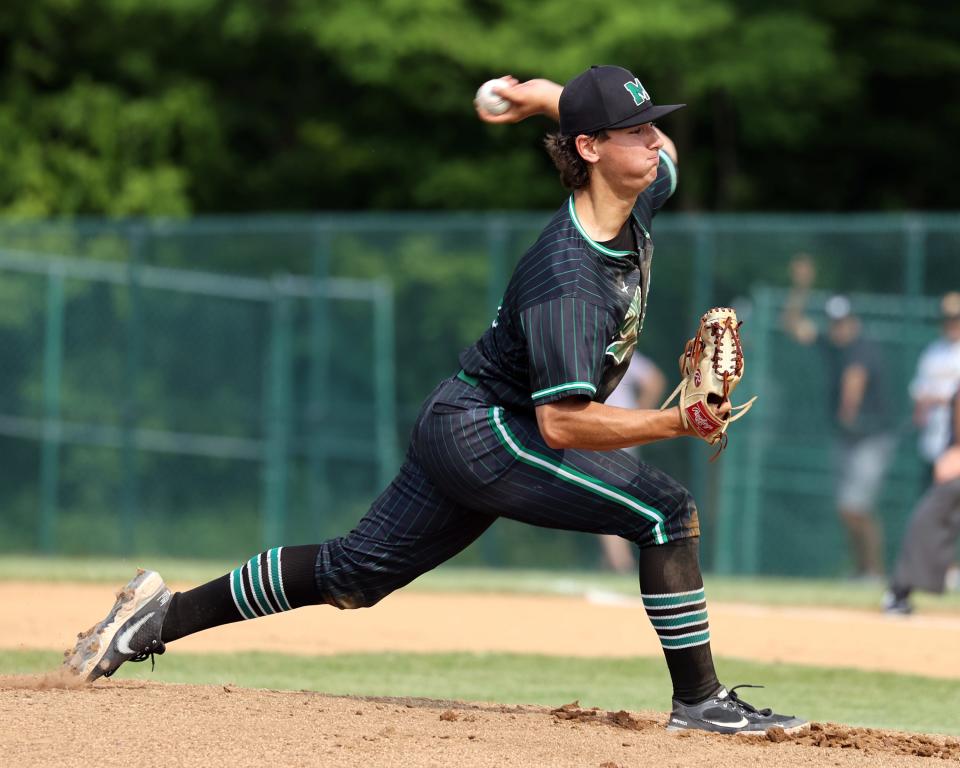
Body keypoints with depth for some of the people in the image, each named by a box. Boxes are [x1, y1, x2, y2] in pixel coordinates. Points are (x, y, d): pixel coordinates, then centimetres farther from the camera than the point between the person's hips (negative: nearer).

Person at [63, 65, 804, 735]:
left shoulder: (637, 207, -1)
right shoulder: (568, 278, -29)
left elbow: (659, 151, 24)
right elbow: (561, 422, -33)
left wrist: (554, 96, 17)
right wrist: (676, 423, -39)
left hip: (462, 426, 9)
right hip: (486, 432, -9)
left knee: (358, 572, 15)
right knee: (666, 509, -16)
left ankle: (169, 614, 21)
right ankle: (699, 701, -9)